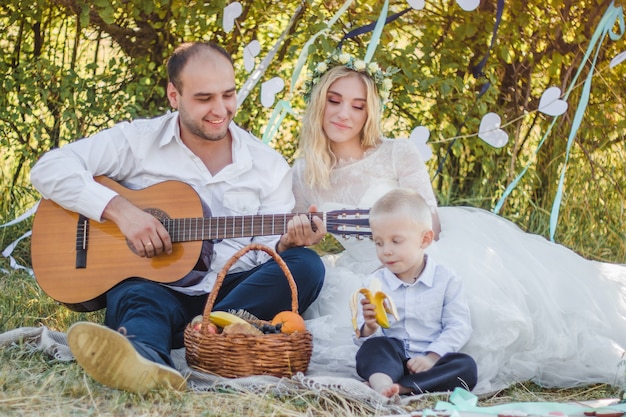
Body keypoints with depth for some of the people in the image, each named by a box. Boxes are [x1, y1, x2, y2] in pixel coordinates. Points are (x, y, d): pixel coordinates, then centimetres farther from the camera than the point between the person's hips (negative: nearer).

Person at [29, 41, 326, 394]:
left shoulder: (269, 165, 9)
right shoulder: (138, 140, 2)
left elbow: (267, 253, 8)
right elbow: (49, 169, -5)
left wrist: (286, 243, -17)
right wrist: (119, 208, -18)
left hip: (235, 294, 3)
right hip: (158, 288, -2)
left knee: (306, 266, -22)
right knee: (142, 298, -36)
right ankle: (147, 360, -72)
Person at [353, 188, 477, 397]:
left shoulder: (446, 279, 1)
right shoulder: (375, 284, 5)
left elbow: (458, 327, -6)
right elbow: (362, 338, 2)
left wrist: (431, 357, -20)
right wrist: (369, 328, -22)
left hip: (431, 362, 0)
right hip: (392, 361, 0)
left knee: (466, 367, -27)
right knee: (374, 346, -28)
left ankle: (399, 387, -38)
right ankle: (381, 383, -57)